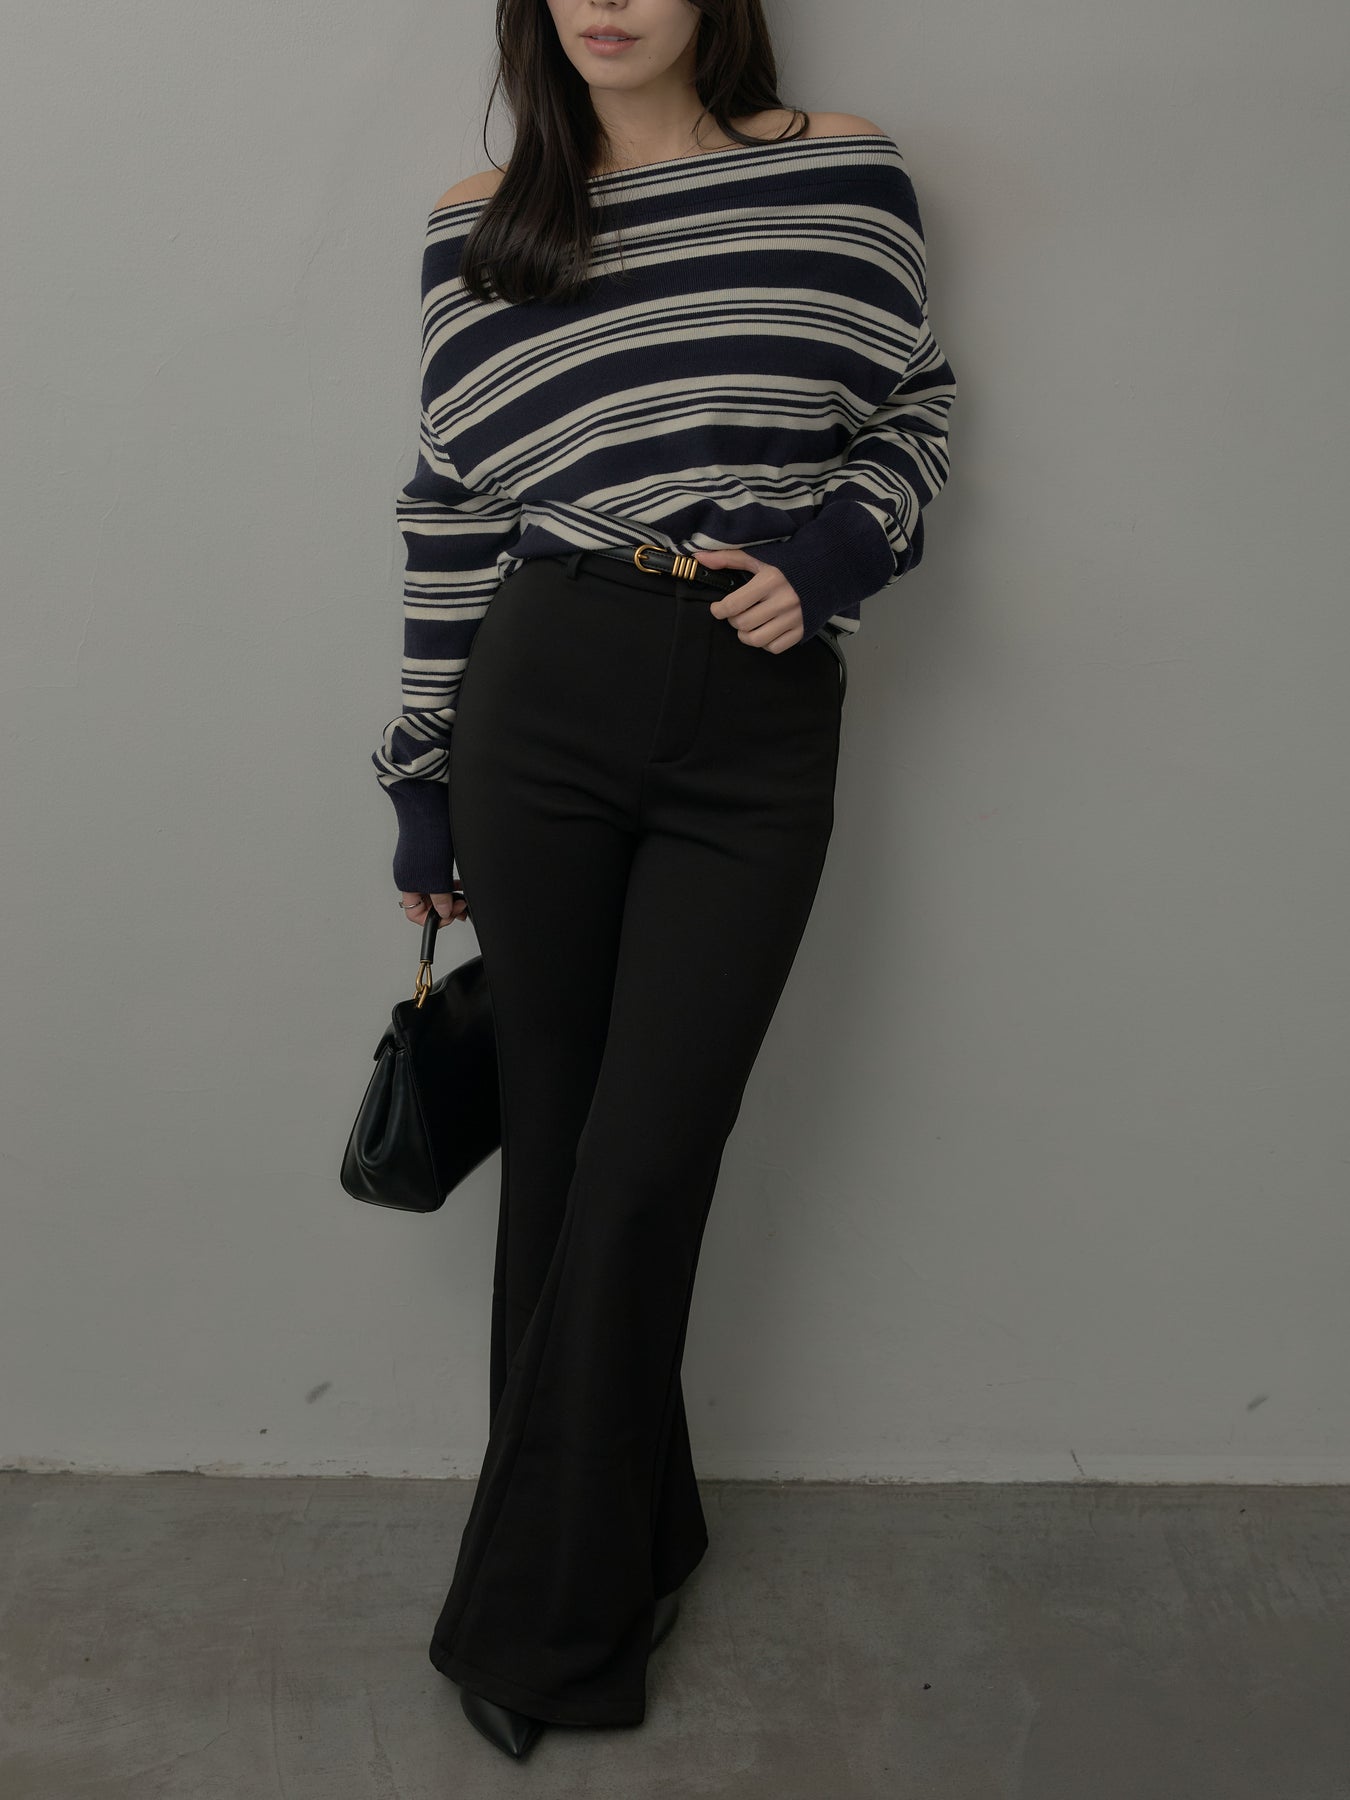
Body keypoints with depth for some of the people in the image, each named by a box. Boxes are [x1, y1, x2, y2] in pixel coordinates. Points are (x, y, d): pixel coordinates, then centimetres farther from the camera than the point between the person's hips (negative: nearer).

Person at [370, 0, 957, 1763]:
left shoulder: (846, 172, 5)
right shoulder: (480, 225, 8)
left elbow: (915, 416, 14)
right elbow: (453, 512, 9)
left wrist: (840, 544, -8)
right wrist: (422, 784, 10)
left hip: (759, 732, -1)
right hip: (543, 709, 2)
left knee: (642, 1168, -1)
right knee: (556, 1145, 8)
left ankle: (537, 1618, 17)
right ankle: (621, 1551, 29)